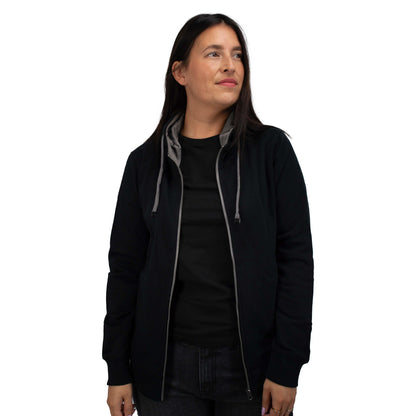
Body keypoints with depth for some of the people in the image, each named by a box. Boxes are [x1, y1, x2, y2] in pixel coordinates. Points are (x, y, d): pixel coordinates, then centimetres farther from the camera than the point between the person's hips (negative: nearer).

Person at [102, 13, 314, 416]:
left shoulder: (271, 149, -3)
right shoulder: (146, 162, 2)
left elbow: (296, 258, -5)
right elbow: (125, 267, 4)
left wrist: (286, 367, -9)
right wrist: (118, 372, 3)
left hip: (251, 363, -1)